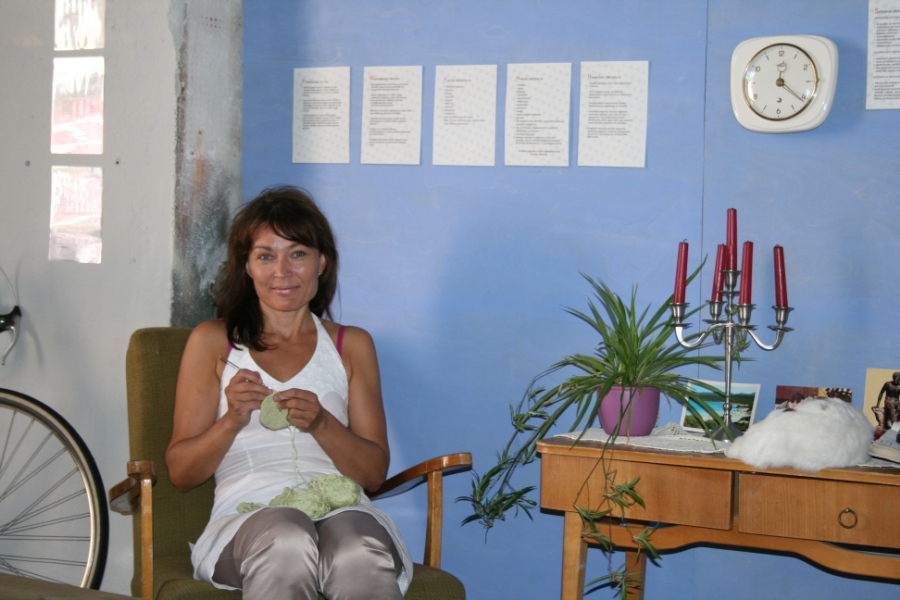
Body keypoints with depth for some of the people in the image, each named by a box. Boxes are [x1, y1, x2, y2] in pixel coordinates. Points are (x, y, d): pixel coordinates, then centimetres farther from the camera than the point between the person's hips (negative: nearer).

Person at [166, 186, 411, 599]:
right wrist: (233, 420, -8)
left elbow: (375, 473, 13)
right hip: (247, 515, 0)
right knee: (286, 543, -39)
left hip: (340, 509, 1)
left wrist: (321, 424, -6)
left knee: (362, 560, -39)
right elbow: (181, 473, 11)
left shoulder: (352, 345, 21)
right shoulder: (213, 341, 17)